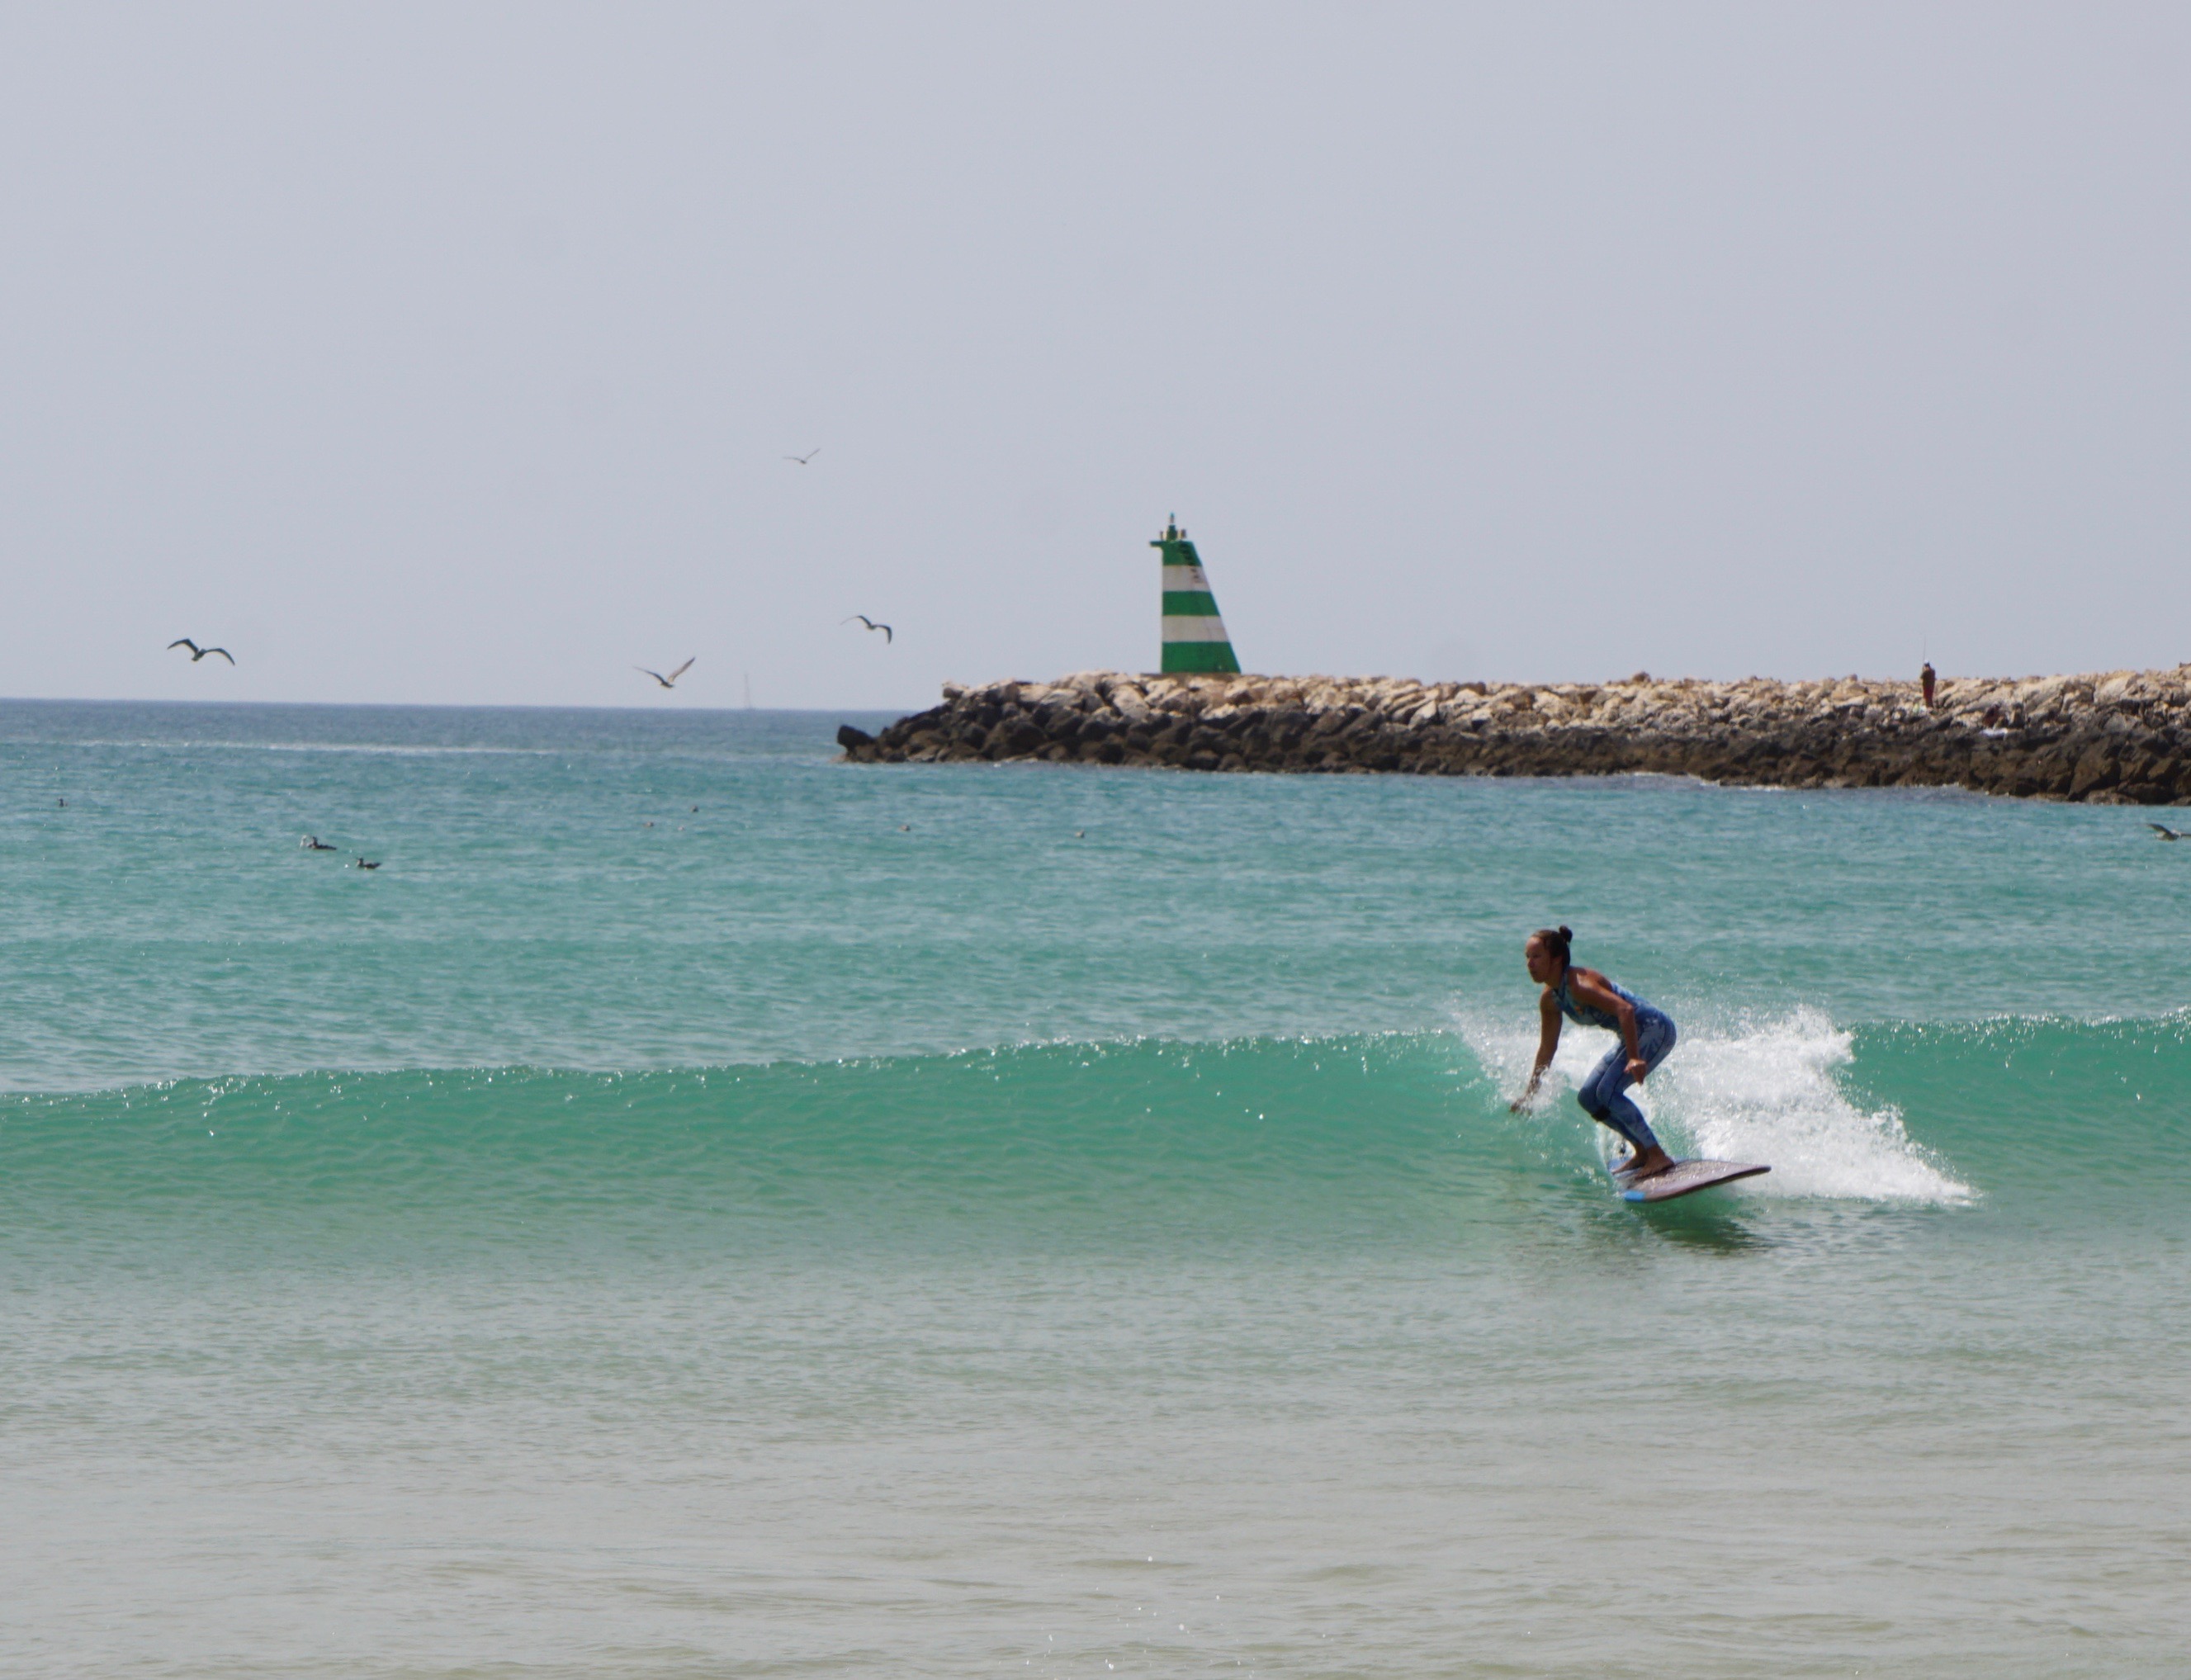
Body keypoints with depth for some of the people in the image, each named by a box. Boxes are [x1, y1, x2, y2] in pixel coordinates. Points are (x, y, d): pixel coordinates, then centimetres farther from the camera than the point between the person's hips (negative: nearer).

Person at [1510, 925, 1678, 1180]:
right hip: (1635, 1036, 10)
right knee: (1588, 1098, 8)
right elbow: (1547, 1047, 16)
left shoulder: (1580, 984, -25)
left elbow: (1625, 1009, -36)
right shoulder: (1549, 999, 3)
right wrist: (1529, 1093, 21)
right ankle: (1641, 1151, 16)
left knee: (1608, 1092, -21)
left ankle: (1658, 1156, -16)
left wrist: (1634, 1059, -44)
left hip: (1655, 1029, -10)